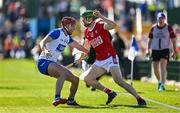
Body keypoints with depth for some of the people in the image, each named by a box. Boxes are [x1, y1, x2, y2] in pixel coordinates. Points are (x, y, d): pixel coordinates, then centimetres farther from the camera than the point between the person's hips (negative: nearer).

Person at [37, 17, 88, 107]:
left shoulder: (68, 37, 13)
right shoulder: (57, 32, -13)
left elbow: (78, 46, 28)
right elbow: (42, 42, -23)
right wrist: (45, 50, -43)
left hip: (53, 63, 9)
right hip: (44, 62, -9)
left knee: (75, 80, 9)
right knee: (64, 72, -35)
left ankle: (71, 100, 32)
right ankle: (57, 98, -44)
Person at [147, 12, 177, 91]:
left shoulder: (168, 27, -2)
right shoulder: (153, 28, 5)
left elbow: (173, 39, 3)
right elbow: (150, 39, 13)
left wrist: (174, 51, 1)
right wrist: (148, 50, 6)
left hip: (165, 49, -3)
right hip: (155, 50, 3)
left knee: (163, 67, -17)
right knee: (155, 69, 7)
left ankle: (162, 85, -18)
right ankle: (159, 82, 33)